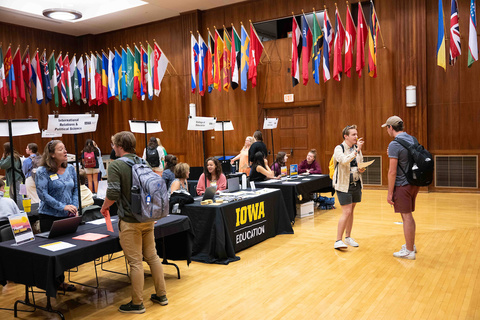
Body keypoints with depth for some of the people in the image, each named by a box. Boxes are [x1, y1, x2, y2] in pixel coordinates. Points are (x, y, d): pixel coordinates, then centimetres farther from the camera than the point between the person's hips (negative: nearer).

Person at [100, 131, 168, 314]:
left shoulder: (115, 165, -12)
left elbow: (113, 194, -20)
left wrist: (104, 207, -1)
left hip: (130, 221, -6)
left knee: (135, 262, 1)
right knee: (152, 256, 15)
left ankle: (137, 303, 12)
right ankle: (161, 295, 24)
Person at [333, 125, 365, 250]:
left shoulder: (357, 148, 10)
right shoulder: (339, 149, -11)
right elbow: (344, 160, -30)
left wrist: (361, 170, -2)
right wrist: (357, 150, -31)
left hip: (356, 184, 7)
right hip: (343, 185, -6)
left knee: (351, 211, 13)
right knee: (346, 212, -10)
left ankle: (348, 237, 26)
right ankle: (338, 241, -3)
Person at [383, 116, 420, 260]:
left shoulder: (394, 144, -16)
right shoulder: (412, 139, 9)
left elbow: (392, 171, -19)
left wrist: (390, 192, -14)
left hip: (402, 185, -8)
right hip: (414, 183, 8)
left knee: (406, 217, -1)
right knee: (408, 216, 19)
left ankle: (409, 251, 7)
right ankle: (411, 245, 32)